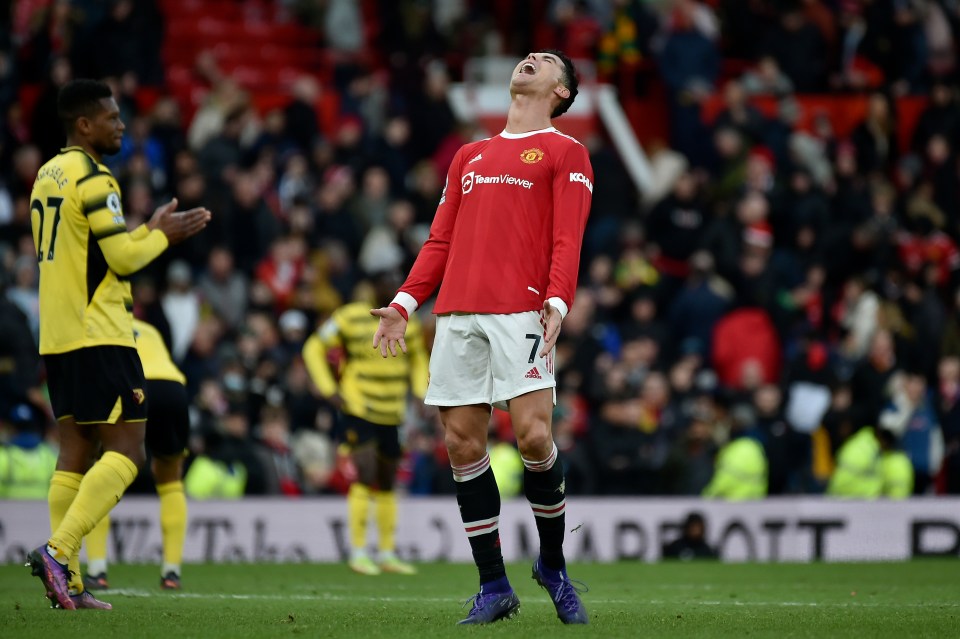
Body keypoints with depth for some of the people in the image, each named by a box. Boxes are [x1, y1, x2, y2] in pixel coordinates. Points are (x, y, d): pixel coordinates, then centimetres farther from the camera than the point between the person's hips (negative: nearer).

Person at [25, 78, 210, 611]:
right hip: (98, 337, -9)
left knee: (75, 454, 8)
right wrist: (162, 234, 3)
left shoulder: (46, 177, 16)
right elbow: (122, 258, -15)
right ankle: (58, 551, -20)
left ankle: (67, 582, 3)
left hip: (57, 337, 9)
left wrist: (150, 230, 18)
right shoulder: (94, 179, -13)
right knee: (124, 452, -7)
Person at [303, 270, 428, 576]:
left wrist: (422, 392, 6)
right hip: (359, 410, -6)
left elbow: (417, 359, 22)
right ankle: (358, 551, -8)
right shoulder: (351, 318, -9)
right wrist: (329, 390, -10)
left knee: (387, 484, 11)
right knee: (366, 476, -16)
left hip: (392, 413, 6)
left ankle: (387, 553, 19)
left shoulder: (407, 323, 6)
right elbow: (314, 348, -3)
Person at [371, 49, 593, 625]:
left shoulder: (565, 152, 9)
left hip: (521, 313, -5)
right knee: (463, 443, -2)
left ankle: (553, 565, 5)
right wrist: (405, 303, 13)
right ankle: (494, 587, 5)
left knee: (533, 434, -16)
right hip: (458, 312, 5)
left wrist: (557, 302, -18)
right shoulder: (469, 157, 25)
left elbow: (567, 239, -3)